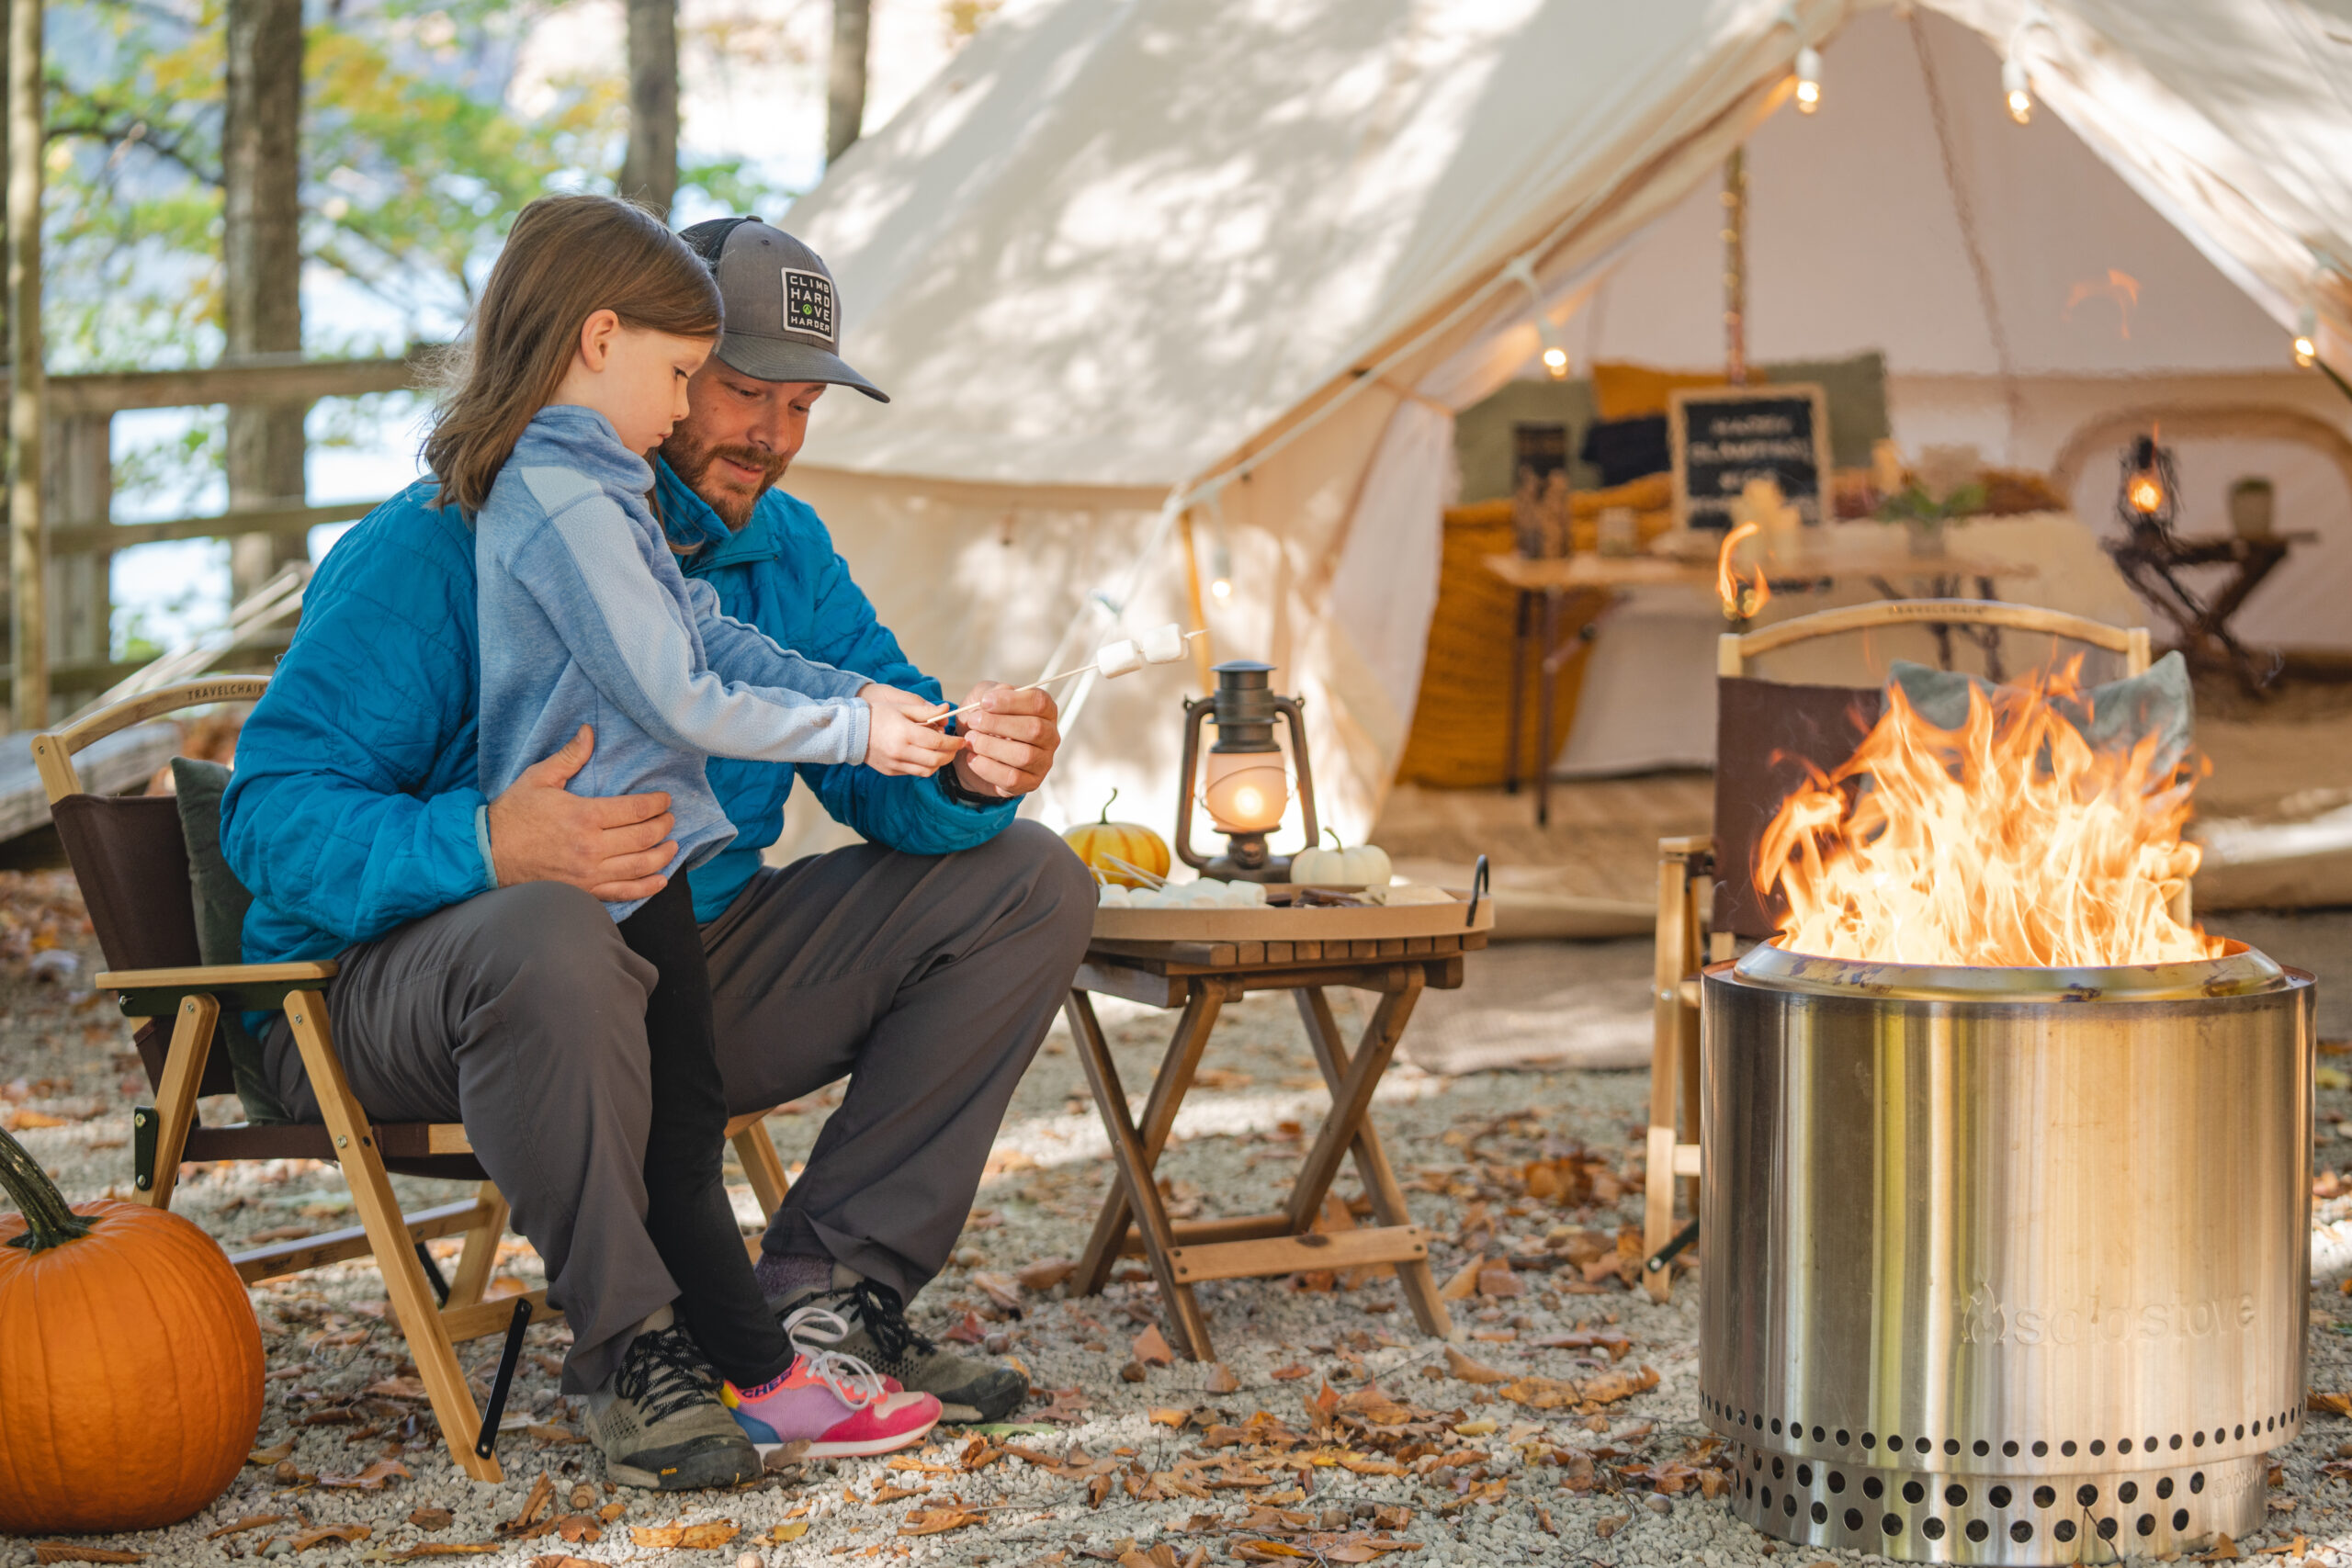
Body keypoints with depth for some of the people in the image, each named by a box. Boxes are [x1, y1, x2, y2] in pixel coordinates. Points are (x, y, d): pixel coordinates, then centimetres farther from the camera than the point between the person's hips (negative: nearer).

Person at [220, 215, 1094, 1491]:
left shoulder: (783, 551, 7)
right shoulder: (439, 546, -16)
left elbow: (890, 769, 0)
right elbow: (272, 814, -23)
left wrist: (971, 772, -26)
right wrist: (490, 846, -42)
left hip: (687, 972, 7)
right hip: (399, 984, -7)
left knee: (1025, 885, -2)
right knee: (552, 935, -44)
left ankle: (821, 1292, -7)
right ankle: (632, 1341, -21)